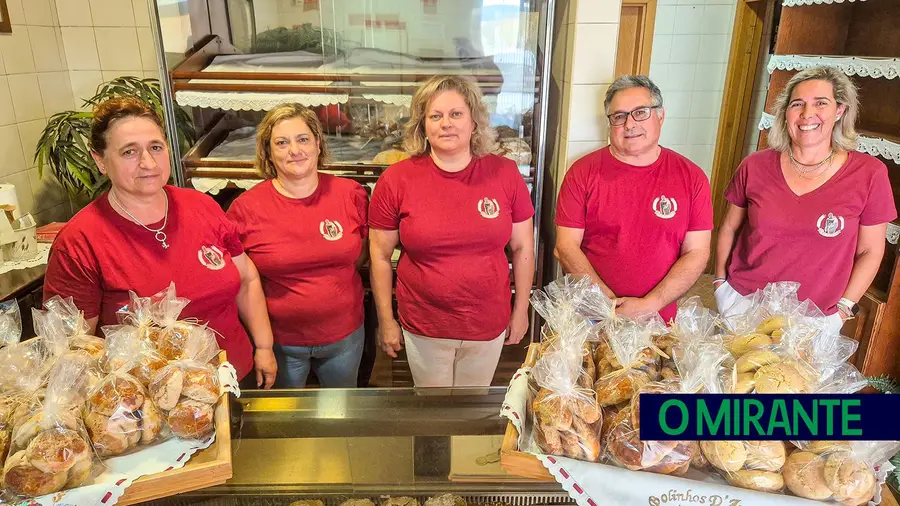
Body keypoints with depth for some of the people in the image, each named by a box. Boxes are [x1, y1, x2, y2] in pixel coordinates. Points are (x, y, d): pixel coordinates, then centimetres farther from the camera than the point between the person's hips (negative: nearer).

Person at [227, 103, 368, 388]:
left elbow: (366, 248, 6)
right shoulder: (246, 208, -13)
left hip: (344, 333, 2)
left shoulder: (351, 194, -9)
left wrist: (337, 277, -7)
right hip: (280, 340, -1)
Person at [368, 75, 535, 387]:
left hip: (489, 324, 1)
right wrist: (386, 321, 0)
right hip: (423, 327, -1)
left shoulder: (505, 173, -8)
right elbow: (380, 256, -4)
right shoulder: (396, 180, -11)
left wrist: (521, 311, 5)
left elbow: (523, 247, 1)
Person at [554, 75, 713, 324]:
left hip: (658, 318, 1)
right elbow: (565, 248, -10)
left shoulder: (691, 177, -2)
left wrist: (649, 305, -16)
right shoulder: (583, 172, -7)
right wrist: (612, 304, -16)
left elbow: (697, 253, -4)